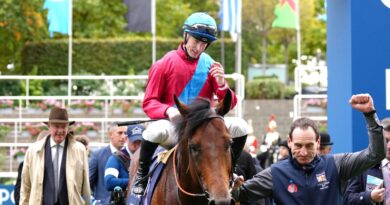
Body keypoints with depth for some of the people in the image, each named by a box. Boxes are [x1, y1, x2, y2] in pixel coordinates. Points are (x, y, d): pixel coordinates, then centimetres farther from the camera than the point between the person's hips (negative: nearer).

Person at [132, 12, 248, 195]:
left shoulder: (210, 65, 5)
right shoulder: (165, 64, -3)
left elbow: (229, 104, 4)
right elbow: (149, 102, -4)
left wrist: (221, 84, -17)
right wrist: (168, 111, -26)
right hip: (173, 128, -3)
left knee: (239, 127, -17)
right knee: (156, 130, -38)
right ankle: (141, 175, -10)